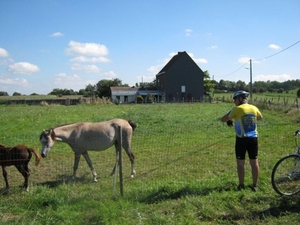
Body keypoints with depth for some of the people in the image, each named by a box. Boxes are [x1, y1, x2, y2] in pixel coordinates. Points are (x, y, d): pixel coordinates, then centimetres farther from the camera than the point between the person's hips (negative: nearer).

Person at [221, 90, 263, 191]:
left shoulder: (237, 109, -11)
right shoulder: (254, 108, 4)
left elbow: (223, 119, -5)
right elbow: (260, 117, 27)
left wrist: (230, 112, 14)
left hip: (241, 139, -4)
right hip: (253, 139, 4)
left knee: (240, 163, 8)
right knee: (254, 162, 10)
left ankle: (241, 185, 15)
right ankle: (255, 185, 18)